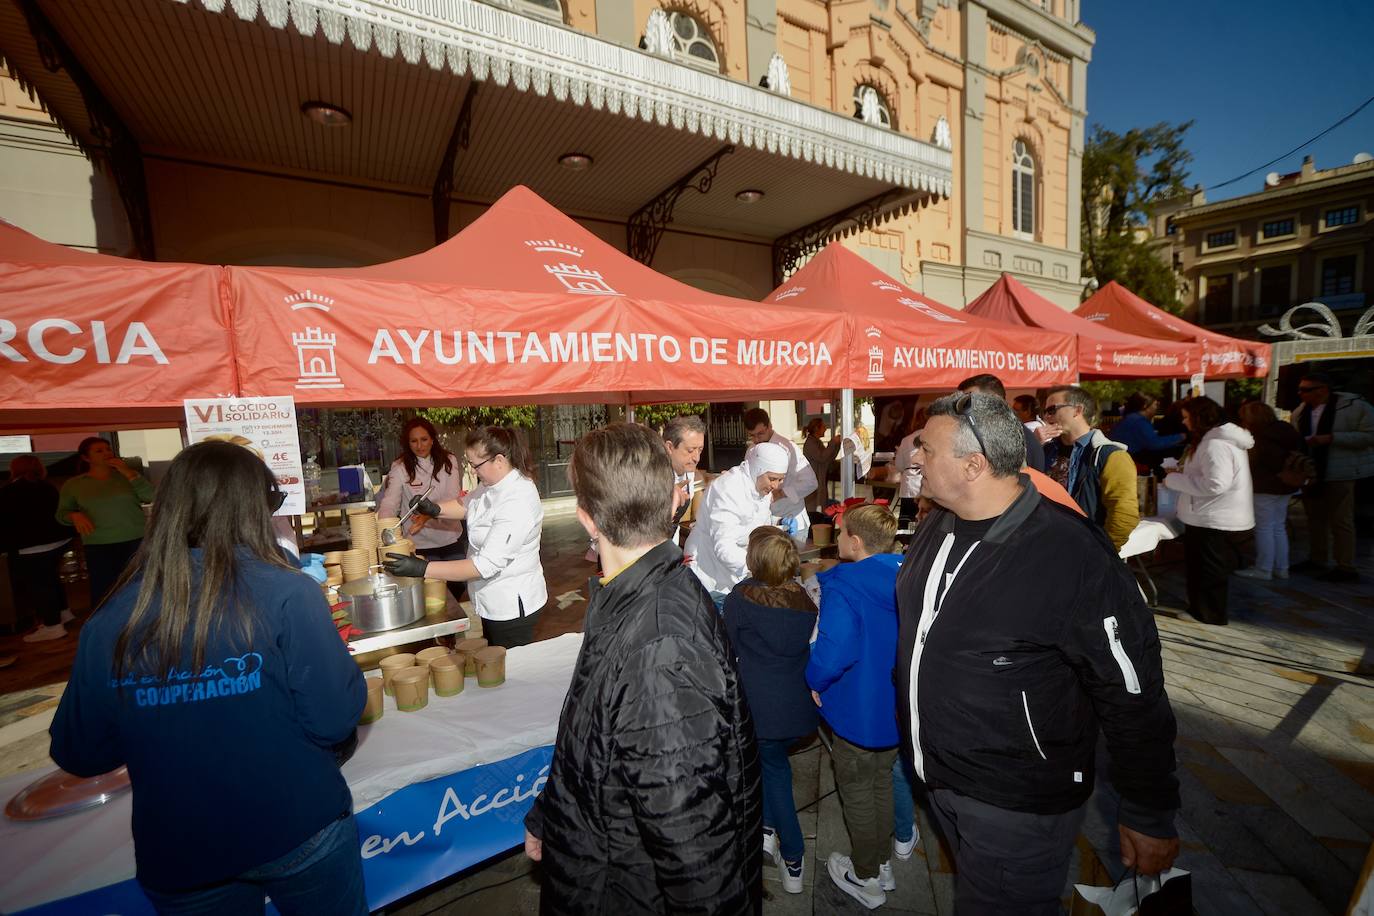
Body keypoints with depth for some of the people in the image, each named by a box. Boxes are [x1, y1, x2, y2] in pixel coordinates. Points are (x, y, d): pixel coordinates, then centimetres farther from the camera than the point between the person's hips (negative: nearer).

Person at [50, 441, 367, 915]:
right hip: (297, 833, -2)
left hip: (178, 855, 3)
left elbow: (78, 754, 3)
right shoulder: (285, 593, -22)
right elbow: (334, 722, -19)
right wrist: (347, 668, 0)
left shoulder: (110, 620, -9)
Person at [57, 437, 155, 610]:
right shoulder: (74, 485, 5)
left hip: (137, 542, 0)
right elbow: (61, 513, 12)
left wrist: (128, 471, -12)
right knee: (102, 593, -3)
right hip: (99, 547, 0)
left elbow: (149, 496, -8)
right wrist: (75, 515, -11)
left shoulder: (126, 475, 4)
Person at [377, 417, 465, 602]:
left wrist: (429, 513, -32)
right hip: (420, 545, -1)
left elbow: (453, 497, -14)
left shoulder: (449, 461, -4)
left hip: (451, 540, 1)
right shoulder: (400, 468, -5)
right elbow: (389, 502, -15)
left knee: (458, 590, 13)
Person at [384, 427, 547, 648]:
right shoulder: (493, 482, -2)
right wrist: (435, 509, -2)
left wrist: (423, 569, -31)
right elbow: (467, 504, 18)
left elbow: (487, 564, -33)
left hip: (512, 607, -9)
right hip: (493, 602, 9)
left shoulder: (518, 503, -31)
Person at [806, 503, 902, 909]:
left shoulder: (842, 589, -30)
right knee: (882, 784, 27)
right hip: (897, 708, 7)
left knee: (857, 793, 18)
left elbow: (832, 654, -39)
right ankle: (882, 864, 48)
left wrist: (816, 681, -18)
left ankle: (865, 878, 39)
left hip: (857, 712, -6)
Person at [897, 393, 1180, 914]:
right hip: (937, 775, 7)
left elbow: (1133, 695, -18)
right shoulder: (938, 526, -4)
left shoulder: (1070, 556, -27)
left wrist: (1151, 815, -9)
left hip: (1016, 807, -6)